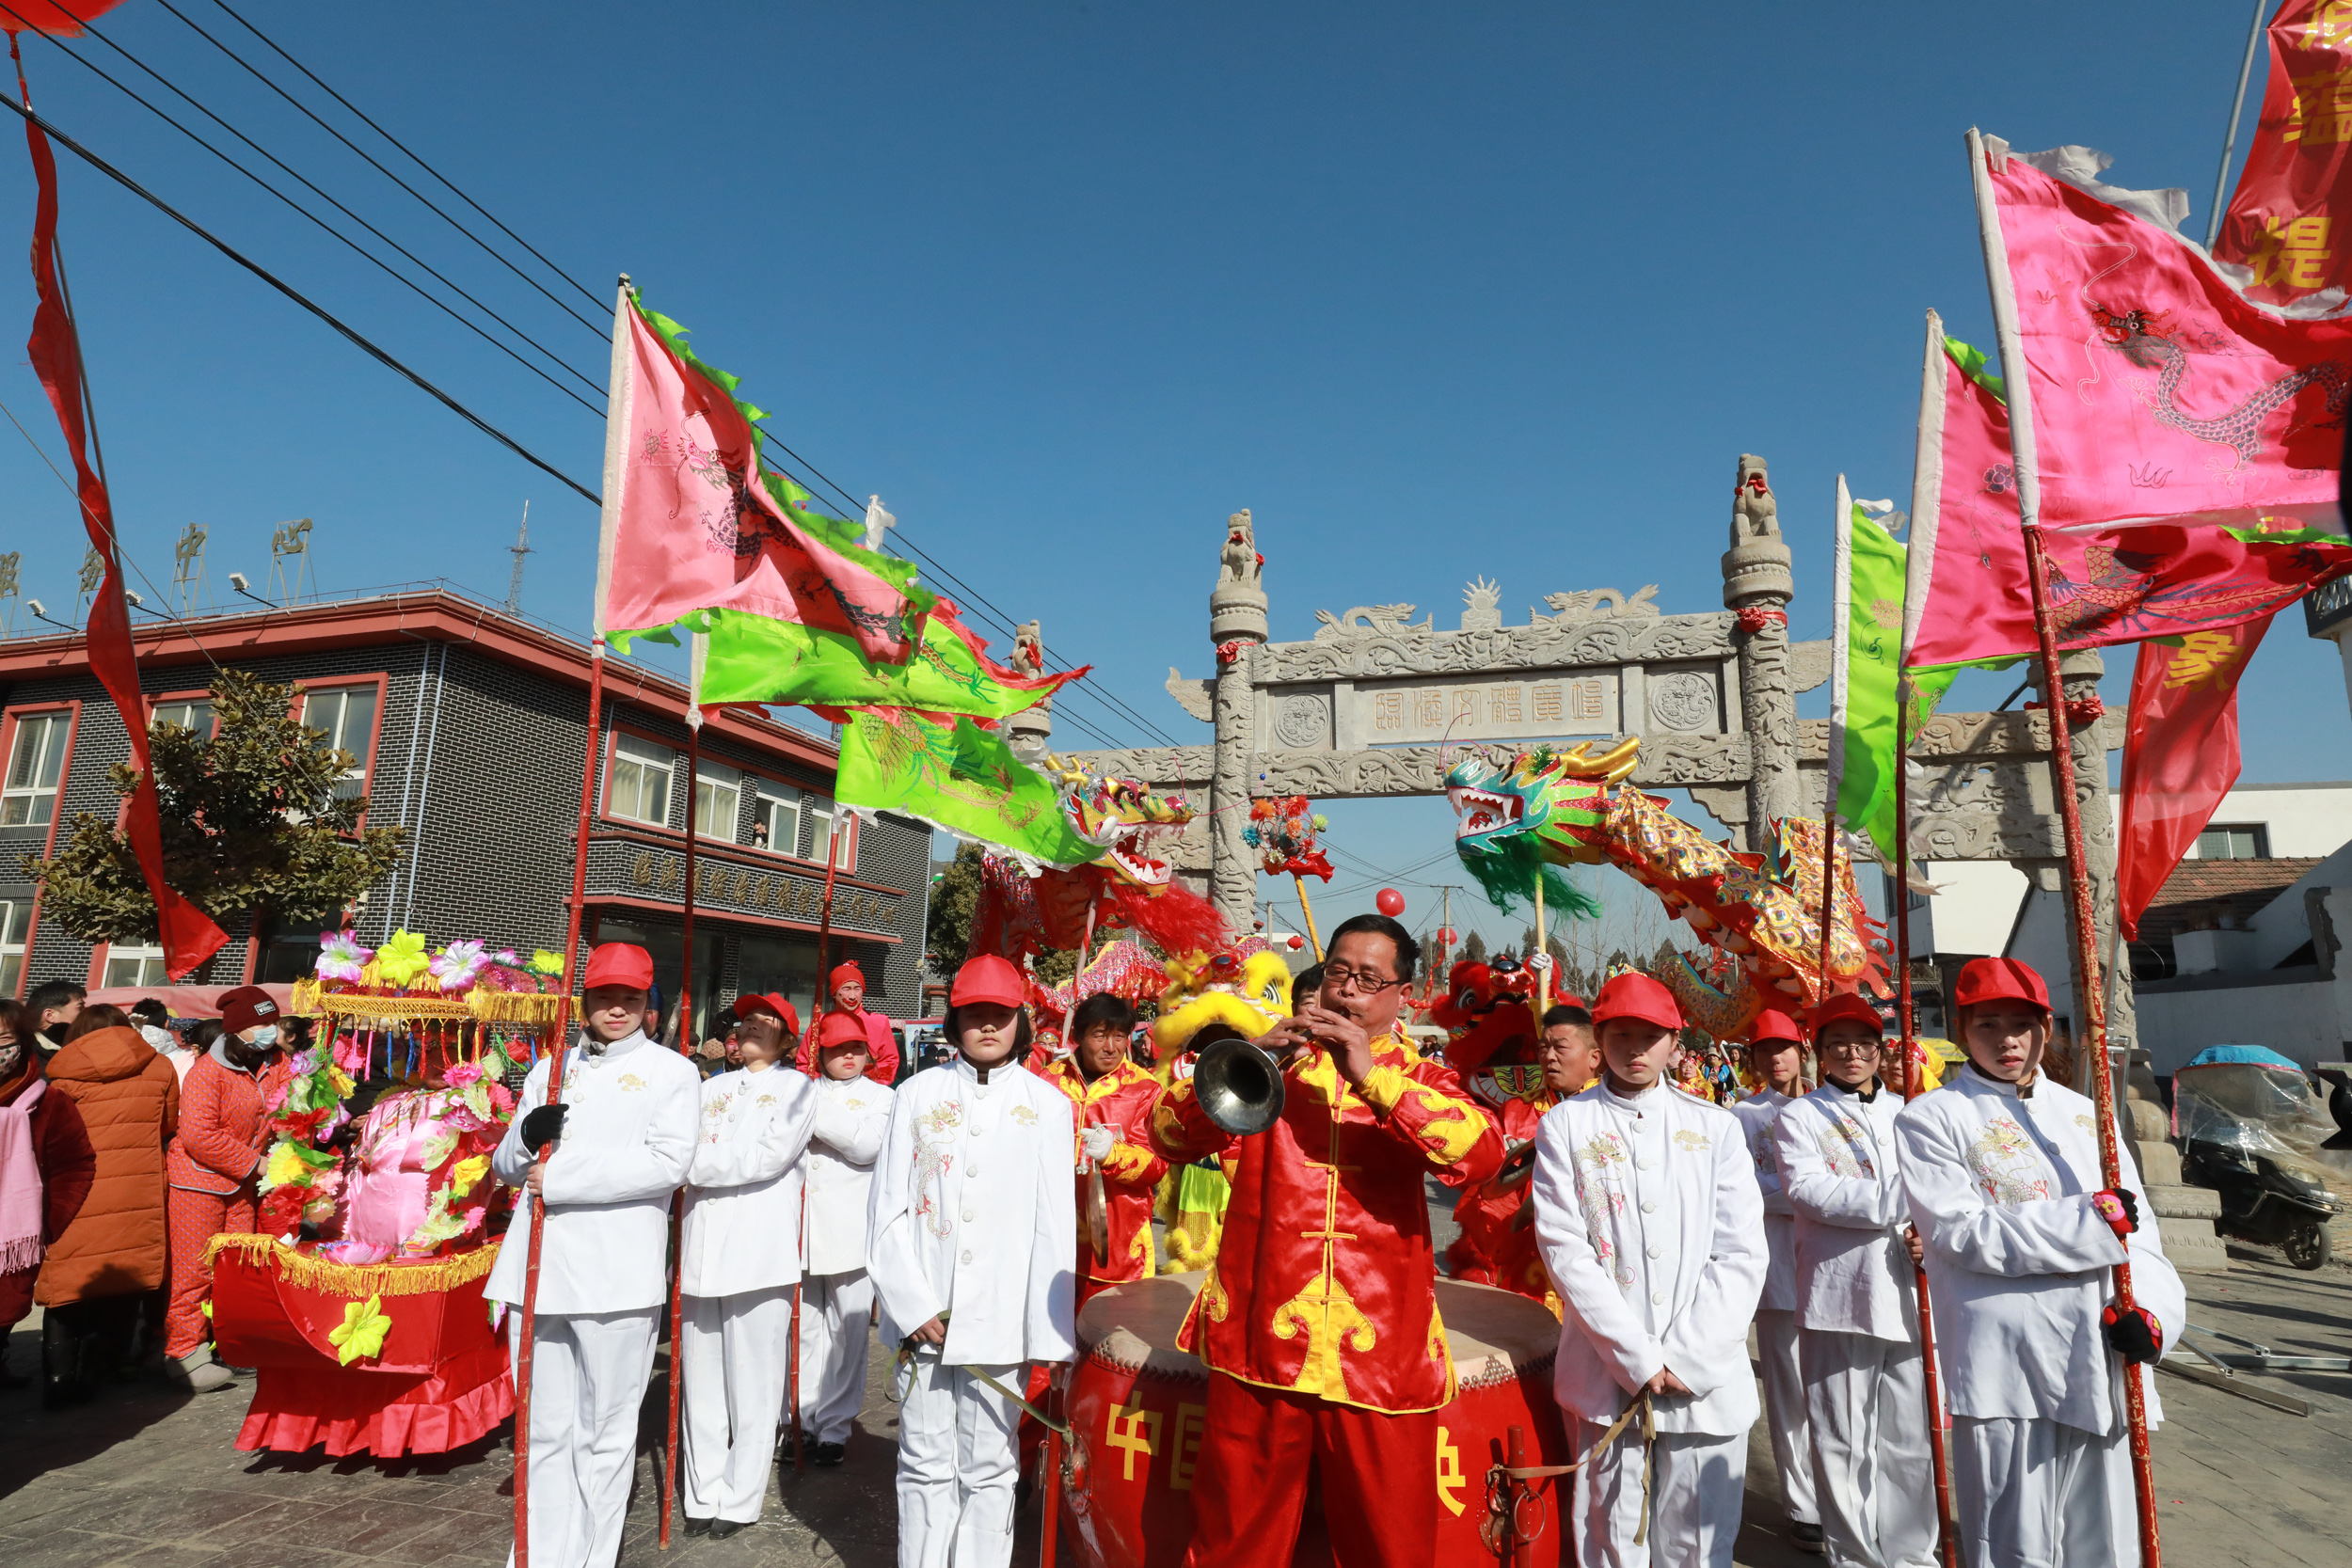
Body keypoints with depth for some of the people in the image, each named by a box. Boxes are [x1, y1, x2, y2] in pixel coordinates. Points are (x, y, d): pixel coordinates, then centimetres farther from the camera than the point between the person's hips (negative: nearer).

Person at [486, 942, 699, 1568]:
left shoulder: (671, 1070, 1)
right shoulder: (550, 1068, 16)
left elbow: (668, 1163, -12)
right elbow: (507, 1166, 16)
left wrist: (560, 1177, -13)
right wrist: (527, 1137, -7)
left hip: (616, 1276, -4)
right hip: (537, 1268, 4)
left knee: (605, 1433, 6)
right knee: (546, 1430, 12)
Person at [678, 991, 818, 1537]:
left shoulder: (796, 1087, 5)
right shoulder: (711, 1088, 20)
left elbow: (769, 1156, -8)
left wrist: (695, 1164, -6)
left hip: (760, 1251, -4)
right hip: (702, 1247, 4)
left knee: (752, 1384, 0)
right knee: (701, 1380, 7)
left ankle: (740, 1500, 12)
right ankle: (705, 1495, 19)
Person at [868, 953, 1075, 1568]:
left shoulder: (1046, 1104, 1)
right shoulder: (919, 1094, 3)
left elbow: (1056, 1222, -3)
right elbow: (888, 1208, 2)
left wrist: (1054, 1338, -8)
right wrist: (912, 1304, -6)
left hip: (1001, 1318, -1)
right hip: (922, 1313, 1)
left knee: (987, 1468, 8)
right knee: (926, 1464, 10)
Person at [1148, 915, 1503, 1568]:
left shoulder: (1420, 1079, 8)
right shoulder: (1275, 1061, 9)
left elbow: (1482, 1153, -12)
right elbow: (1170, 1132, -2)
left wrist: (1373, 1077, -21)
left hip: (1380, 1350, 0)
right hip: (1260, 1344, 1)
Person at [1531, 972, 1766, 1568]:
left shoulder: (1716, 1127, 5)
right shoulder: (1566, 1126, 1)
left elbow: (1742, 1254, 0)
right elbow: (1565, 1249, -5)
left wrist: (1687, 1359, -8)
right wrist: (1637, 1358, -11)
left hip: (1707, 1378, 1)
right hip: (1605, 1374, -1)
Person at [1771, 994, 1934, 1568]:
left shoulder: (1909, 1112, 15)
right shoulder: (1799, 1117, 2)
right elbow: (1808, 1190, -13)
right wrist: (1901, 1203, -18)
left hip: (1910, 1292, 3)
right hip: (1838, 1298, -3)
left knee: (1910, 1438, 10)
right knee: (1843, 1442, 5)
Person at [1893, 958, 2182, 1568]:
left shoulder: (2083, 1114, 14)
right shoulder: (1929, 1119, -4)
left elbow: (2137, 1222, 10)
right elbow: (1961, 1233, -12)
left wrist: (2147, 1310, -8)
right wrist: (2095, 1220, -11)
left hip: (2100, 1360, 5)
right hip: (2005, 1367, -5)